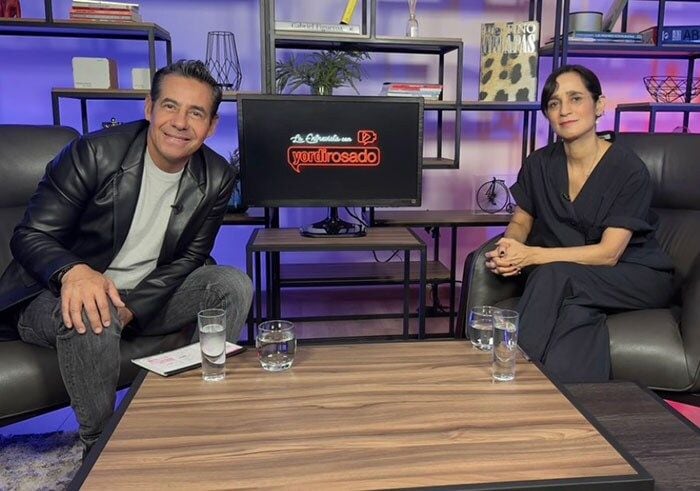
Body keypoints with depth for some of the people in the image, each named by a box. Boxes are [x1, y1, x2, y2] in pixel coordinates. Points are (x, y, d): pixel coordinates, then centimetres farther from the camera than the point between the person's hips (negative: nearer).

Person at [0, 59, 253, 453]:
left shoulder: (217, 177, -6)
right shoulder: (93, 153, -18)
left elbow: (188, 258, -2)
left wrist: (132, 307, -19)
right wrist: (74, 272, -39)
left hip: (146, 300, 4)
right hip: (63, 296, -3)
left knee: (234, 285, -16)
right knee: (90, 316, -37)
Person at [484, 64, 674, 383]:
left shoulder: (629, 170, -15)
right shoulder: (539, 164, -1)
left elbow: (608, 253, -20)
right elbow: (521, 222, 9)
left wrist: (531, 256, -29)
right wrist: (510, 245, -17)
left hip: (635, 277, -3)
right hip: (573, 285, 3)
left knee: (555, 276, -33)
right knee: (577, 315, -34)